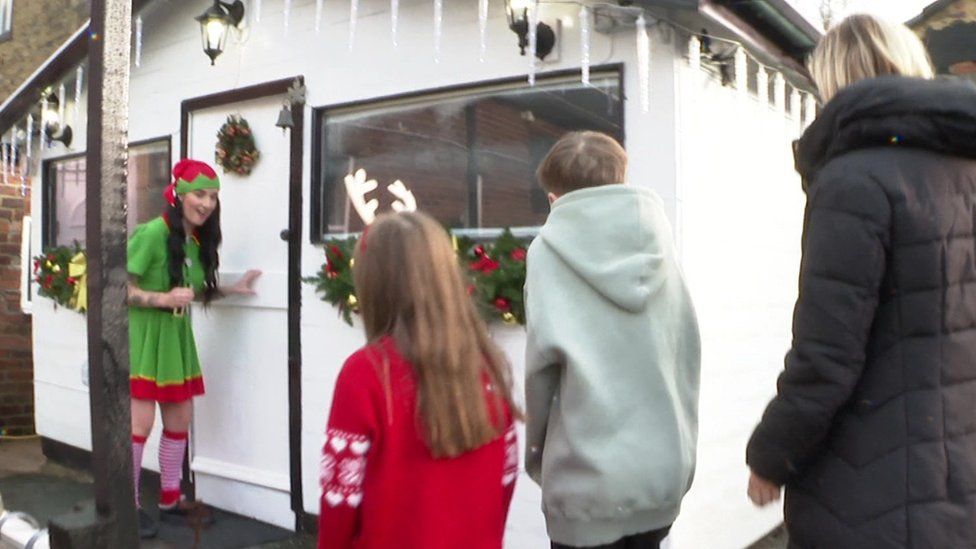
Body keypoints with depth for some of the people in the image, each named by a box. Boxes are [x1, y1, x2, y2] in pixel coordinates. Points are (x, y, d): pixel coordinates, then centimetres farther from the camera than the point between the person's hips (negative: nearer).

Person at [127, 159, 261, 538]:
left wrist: (233, 290, 5)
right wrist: (163, 299, -27)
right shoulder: (153, 232, -18)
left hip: (176, 336, 8)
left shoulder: (198, 241, 6)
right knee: (141, 421, -5)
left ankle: (170, 498, 27)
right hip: (144, 335, -8)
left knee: (180, 419, 12)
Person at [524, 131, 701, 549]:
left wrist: (536, 452, 5)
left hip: (587, 476, -4)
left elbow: (542, 362, -11)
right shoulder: (657, 240, 3)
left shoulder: (551, 250, -8)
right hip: (663, 467, 5)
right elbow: (688, 350, 5)